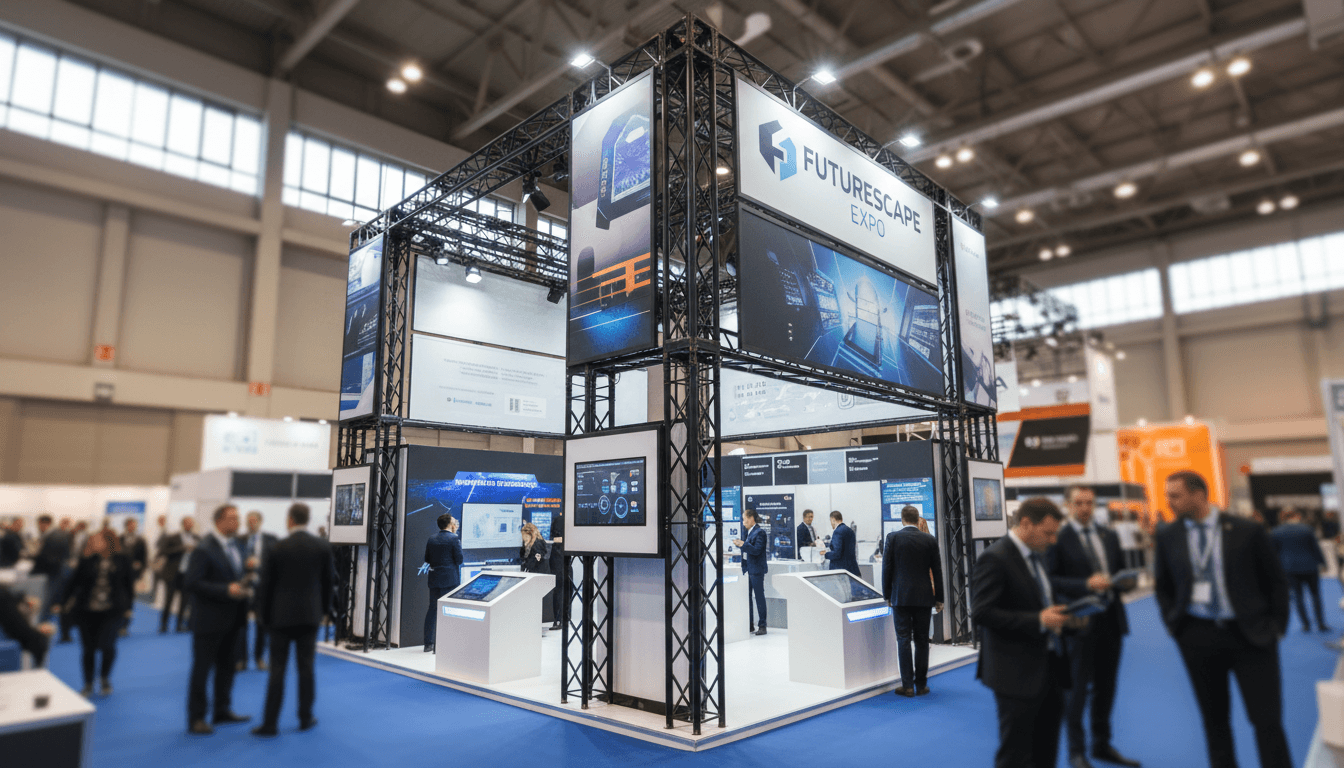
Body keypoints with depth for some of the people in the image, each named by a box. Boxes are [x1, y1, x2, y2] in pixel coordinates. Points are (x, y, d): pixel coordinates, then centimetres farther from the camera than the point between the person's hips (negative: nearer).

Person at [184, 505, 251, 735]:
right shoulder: (204, 549, -16)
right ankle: (196, 718, 15)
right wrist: (226, 590, -25)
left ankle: (223, 710, 30)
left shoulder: (235, 546, 9)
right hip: (210, 619, -8)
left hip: (231, 618, 8)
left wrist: (242, 586, 3)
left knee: (226, 666, 17)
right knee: (202, 668, 3)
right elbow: (190, 583, -20)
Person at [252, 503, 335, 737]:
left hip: (281, 615, -2)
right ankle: (306, 718, 17)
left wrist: (263, 615, 10)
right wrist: (324, 609, 16)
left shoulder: (277, 548, -8)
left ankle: (270, 723, 9)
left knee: (277, 669, 4)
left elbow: (266, 584, -2)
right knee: (306, 668, 9)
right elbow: (329, 581, 4)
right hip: (310, 615, 2)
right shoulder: (323, 547, -2)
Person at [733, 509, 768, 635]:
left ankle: (762, 626, 5)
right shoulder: (747, 532, 15)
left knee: (759, 597, -2)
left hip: (756, 570, -9)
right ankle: (750, 625, 20)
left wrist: (743, 544, -25)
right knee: (747, 597, 12)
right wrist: (739, 544, 5)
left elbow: (757, 550, -21)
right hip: (747, 569, 9)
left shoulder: (759, 533, -13)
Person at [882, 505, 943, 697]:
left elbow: (887, 568, -2)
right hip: (924, 597, 2)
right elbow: (937, 571, 6)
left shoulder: (892, 537, -4)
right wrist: (939, 598, 13)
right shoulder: (930, 540, 2)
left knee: (904, 640, 2)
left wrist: (887, 595, 7)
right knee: (922, 641, 9)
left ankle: (907, 685, 3)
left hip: (900, 596, -2)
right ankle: (921, 685, 14)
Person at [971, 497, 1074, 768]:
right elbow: (981, 612, -23)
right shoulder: (995, 558, -18)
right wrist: (1038, 621, -24)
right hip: (1017, 674, -9)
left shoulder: (1036, 555, 12)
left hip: (1049, 667, 9)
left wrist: (1057, 615, 3)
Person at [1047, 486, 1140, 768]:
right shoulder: (1058, 538, -10)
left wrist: (1126, 582, -4)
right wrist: (1086, 584, -25)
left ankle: (1102, 744, 33)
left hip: (1111, 618, 6)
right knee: (1078, 688, 2)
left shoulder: (1109, 536, 11)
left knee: (1106, 686, 16)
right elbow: (1052, 579, -14)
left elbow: (1121, 570, 18)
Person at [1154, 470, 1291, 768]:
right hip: (1198, 636, 2)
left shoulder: (1247, 531, -7)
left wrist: (1277, 625, -1)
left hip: (1250, 633, -2)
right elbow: (1162, 585, 11)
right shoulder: (1167, 536, -1)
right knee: (1214, 719, 12)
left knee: (1268, 720, 1)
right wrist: (1173, 624, 3)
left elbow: (1276, 581, 3)